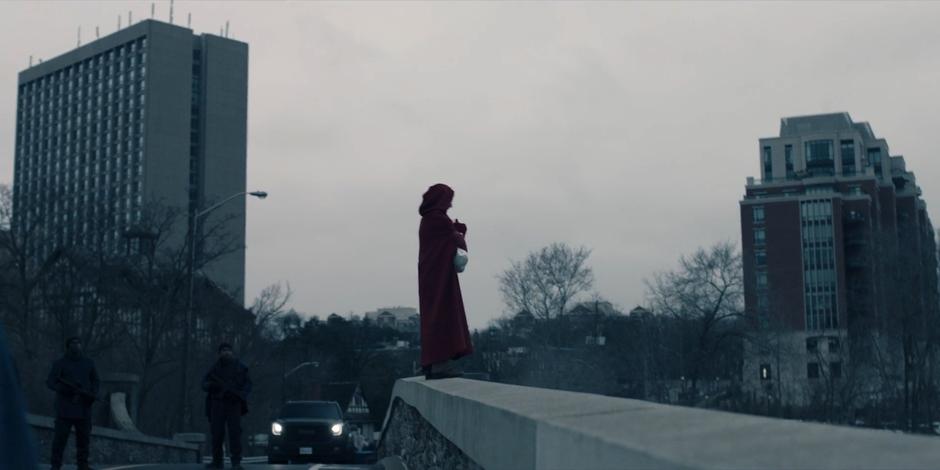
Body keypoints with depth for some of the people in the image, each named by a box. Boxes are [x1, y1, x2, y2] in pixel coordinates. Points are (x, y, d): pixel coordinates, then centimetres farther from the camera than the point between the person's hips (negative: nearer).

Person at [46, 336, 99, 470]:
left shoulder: (88, 363, 13)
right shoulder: (60, 364, 2)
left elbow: (95, 380, 20)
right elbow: (50, 382, -6)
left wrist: (94, 394, 1)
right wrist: (64, 389, -25)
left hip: (84, 407, 4)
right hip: (65, 408, -4)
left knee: (84, 438, 5)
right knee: (60, 437, -7)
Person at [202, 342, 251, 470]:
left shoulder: (240, 367, 7)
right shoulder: (215, 368, 10)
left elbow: (248, 384, 7)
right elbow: (204, 383, 10)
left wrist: (242, 394, -12)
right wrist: (211, 385, -14)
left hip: (234, 403, -2)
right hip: (217, 404, 2)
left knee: (235, 431, -11)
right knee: (216, 433, 1)